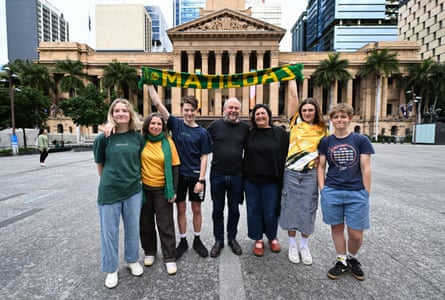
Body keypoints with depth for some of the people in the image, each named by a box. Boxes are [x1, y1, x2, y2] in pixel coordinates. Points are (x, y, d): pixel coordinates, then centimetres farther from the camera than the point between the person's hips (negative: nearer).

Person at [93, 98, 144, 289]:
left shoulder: (137, 137, -2)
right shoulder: (103, 138, -7)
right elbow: (100, 164, 4)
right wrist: (109, 180, 11)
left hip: (133, 190, 2)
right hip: (109, 191, -2)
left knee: (132, 228, 15)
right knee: (109, 231, 10)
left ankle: (132, 260, 38)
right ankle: (111, 269, 30)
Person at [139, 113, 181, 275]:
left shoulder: (168, 142, -6)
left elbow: (174, 167, -5)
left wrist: (173, 190, -7)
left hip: (162, 189, -2)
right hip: (144, 188, 2)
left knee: (165, 224, 6)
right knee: (146, 222, 16)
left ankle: (170, 258, 20)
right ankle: (149, 252, 37)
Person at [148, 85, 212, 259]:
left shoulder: (202, 132, -3)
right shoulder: (176, 124, 0)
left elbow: (204, 158, -4)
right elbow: (157, 104, -5)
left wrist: (201, 180, -11)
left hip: (196, 176, -1)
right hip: (178, 174, 1)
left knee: (196, 209, 10)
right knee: (181, 209, 11)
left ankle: (197, 240, 29)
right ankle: (183, 241, 28)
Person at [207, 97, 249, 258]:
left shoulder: (245, 128, 2)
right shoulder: (215, 125, -2)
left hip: (237, 175, 1)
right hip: (217, 174, -1)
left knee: (234, 209, 14)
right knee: (217, 209, 11)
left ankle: (232, 238, 34)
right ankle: (218, 240, 29)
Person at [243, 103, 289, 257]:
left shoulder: (280, 133, -2)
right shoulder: (249, 134, 3)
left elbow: (286, 155, -1)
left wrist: (283, 177, -5)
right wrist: (244, 175, 7)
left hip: (271, 180, -2)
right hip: (251, 179, 2)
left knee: (270, 211, 10)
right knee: (254, 210, 11)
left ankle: (272, 237, 36)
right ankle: (258, 240, 30)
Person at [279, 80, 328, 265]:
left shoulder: (322, 130, 6)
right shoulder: (296, 122, 3)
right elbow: (294, 96, 0)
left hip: (310, 174, 1)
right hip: (292, 173, -1)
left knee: (308, 209, 8)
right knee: (291, 207, 7)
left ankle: (304, 246, 28)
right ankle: (292, 245, 25)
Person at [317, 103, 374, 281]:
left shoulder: (361, 140, 0)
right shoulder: (326, 142, 4)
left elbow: (365, 168, 0)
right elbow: (321, 167, 7)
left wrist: (366, 193, -1)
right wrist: (322, 189, 0)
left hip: (356, 193, -1)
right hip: (332, 192, 1)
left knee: (356, 234, 4)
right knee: (337, 227, 12)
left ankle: (352, 258, 34)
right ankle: (341, 261, 32)